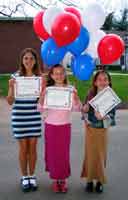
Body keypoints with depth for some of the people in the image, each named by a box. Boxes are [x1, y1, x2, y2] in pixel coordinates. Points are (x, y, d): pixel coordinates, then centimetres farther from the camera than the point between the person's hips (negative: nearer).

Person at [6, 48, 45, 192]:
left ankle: (32, 176, 25)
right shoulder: (15, 76, -3)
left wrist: (43, 87, -15)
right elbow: (10, 102, -3)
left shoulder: (39, 77, 1)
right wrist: (11, 87, -19)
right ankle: (24, 177, 23)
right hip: (19, 118, -1)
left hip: (34, 118, 1)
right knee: (23, 148, 7)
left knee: (32, 147, 8)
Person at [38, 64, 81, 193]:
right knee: (52, 153, 7)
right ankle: (55, 179, 22)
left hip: (65, 126, 0)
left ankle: (63, 179, 21)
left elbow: (77, 109, -6)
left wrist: (76, 97, -24)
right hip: (51, 125, 0)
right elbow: (40, 109, -8)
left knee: (64, 153, 5)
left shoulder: (71, 89, -4)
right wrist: (42, 96, -25)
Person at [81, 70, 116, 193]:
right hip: (90, 128, 1)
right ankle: (90, 180, 23)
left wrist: (103, 117, -32)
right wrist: (84, 109, -15)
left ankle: (99, 181, 24)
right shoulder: (91, 94, -5)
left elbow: (112, 116, -14)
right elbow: (84, 110, 6)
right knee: (90, 154, 8)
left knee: (101, 155, 8)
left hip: (102, 129, -1)